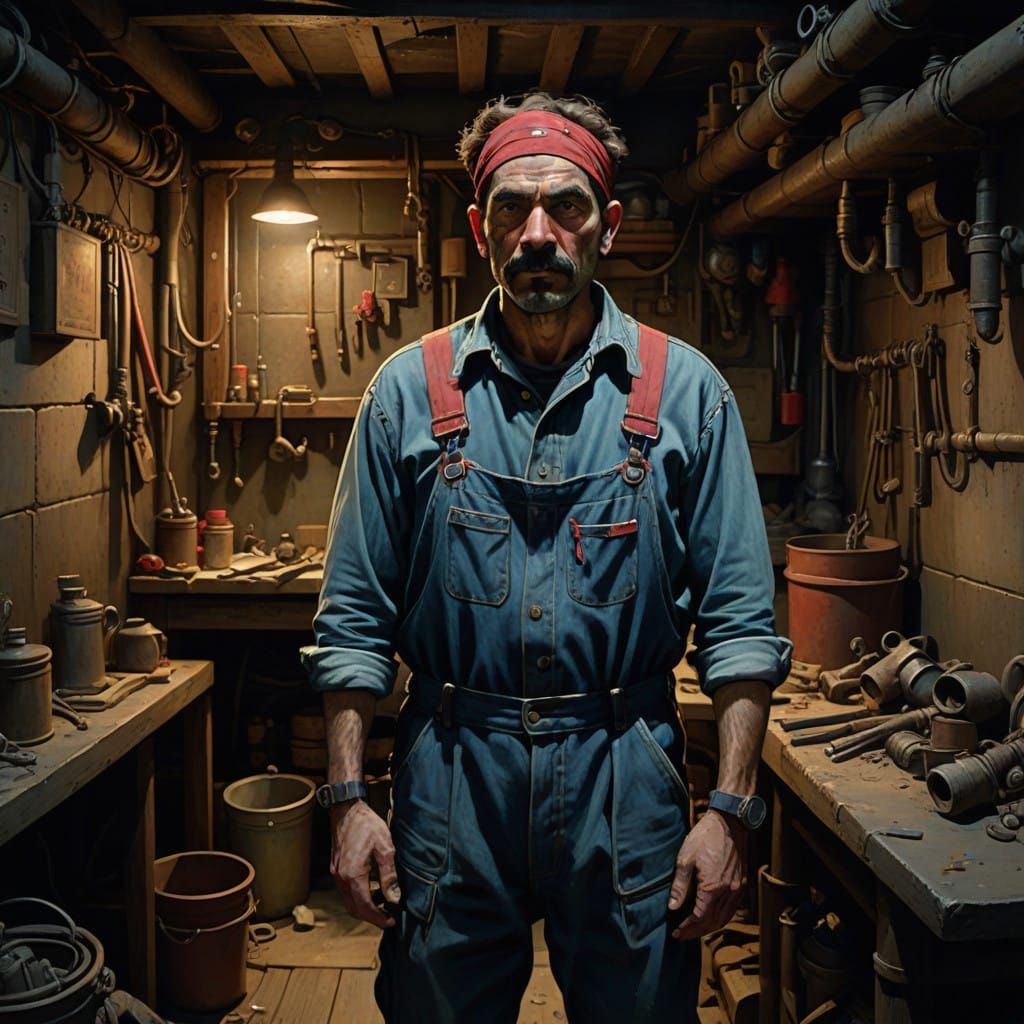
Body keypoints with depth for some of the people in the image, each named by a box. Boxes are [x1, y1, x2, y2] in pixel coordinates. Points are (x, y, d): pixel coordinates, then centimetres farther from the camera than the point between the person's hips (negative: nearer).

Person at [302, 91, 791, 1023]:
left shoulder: (685, 390, -1)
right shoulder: (411, 388, 0)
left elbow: (740, 622, -2)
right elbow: (354, 616, 2)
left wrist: (731, 811, -7)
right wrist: (349, 798, -2)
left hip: (625, 779, 0)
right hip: (450, 775, 1)